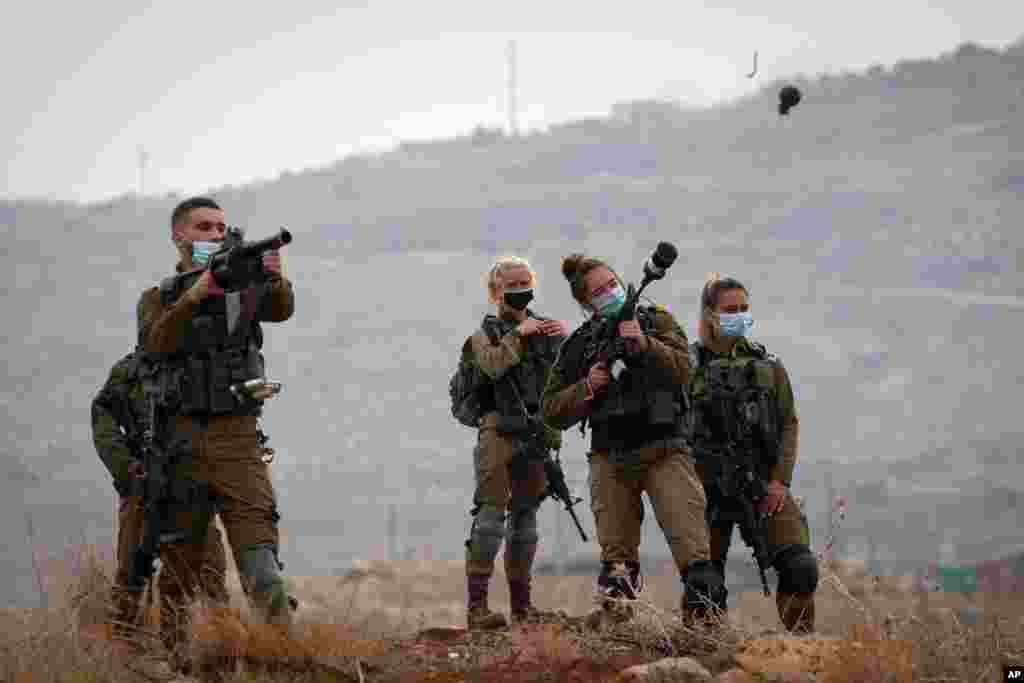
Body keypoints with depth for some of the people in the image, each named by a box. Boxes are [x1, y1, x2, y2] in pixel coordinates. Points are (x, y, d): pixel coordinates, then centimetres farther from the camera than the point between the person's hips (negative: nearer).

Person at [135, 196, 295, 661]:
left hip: (237, 437, -1)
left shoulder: (243, 287, 10)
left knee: (258, 545, -16)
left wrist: (276, 279, -34)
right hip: (180, 443, 1)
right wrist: (195, 294, -26)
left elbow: (280, 309, -12)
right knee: (179, 562, 7)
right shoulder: (158, 299, 11)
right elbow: (156, 341, -11)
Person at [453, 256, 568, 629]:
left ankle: (521, 603, 14)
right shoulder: (486, 333, 5)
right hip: (498, 433, -5)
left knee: (525, 517, 8)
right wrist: (518, 334, -12)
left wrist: (566, 341, -8)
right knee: (491, 514, -12)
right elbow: (494, 365, -16)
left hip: (537, 435, 5)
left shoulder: (545, 330, 16)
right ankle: (477, 605, -15)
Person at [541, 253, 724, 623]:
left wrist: (644, 343, -18)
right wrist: (587, 387, -7)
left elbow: (682, 368, -7)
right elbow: (553, 411, 9)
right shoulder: (578, 345, 11)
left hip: (664, 450, -2)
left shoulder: (657, 321, 9)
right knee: (616, 552, 4)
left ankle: (702, 613, -23)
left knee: (689, 534, -18)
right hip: (610, 456, 2)